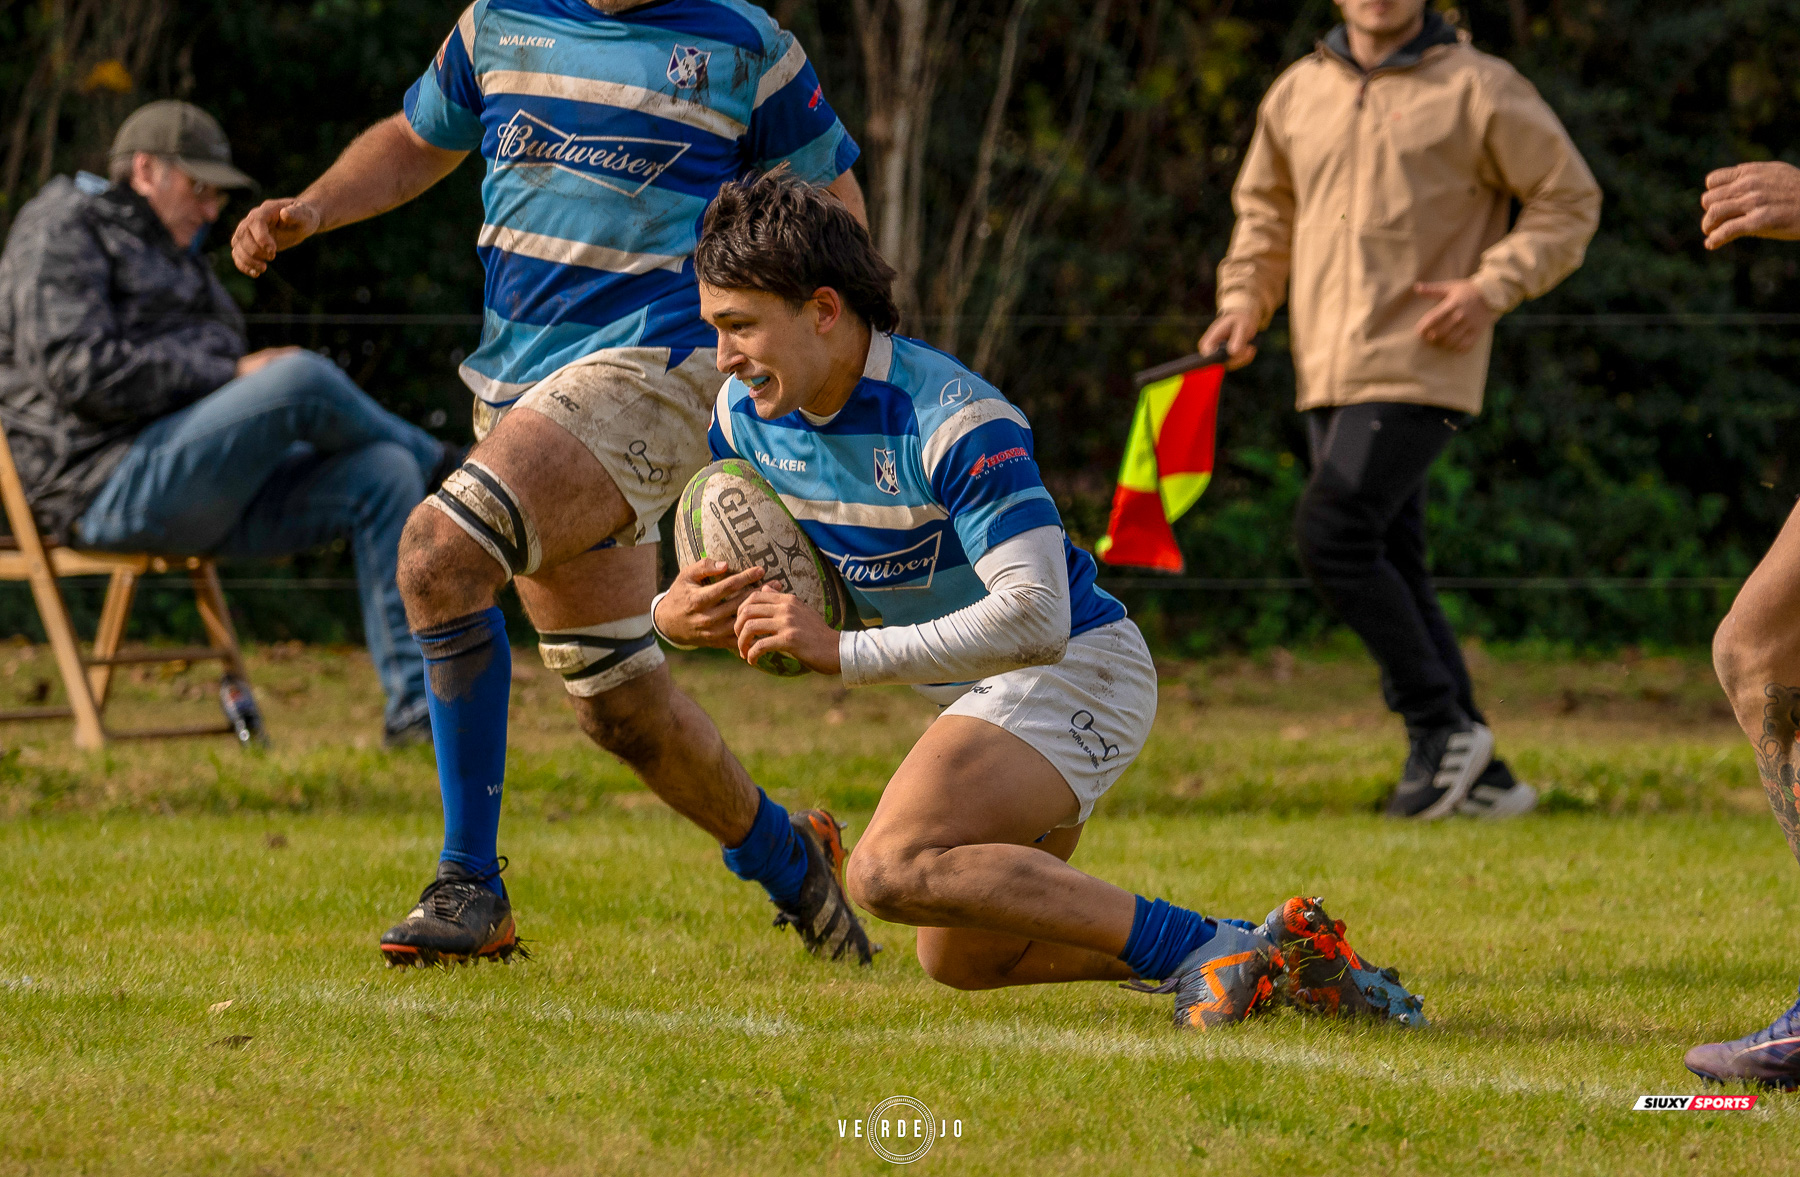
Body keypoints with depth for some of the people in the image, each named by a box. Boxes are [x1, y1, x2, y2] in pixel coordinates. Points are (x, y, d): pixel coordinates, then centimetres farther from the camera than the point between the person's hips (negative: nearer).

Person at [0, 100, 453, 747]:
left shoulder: (173, 256, 30)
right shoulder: (64, 231, 0)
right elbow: (79, 372, -16)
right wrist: (231, 373, -14)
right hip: (113, 489, -9)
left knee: (381, 474, -11)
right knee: (303, 376, -27)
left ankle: (414, 704, -19)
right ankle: (436, 464, 3)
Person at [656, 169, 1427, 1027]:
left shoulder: (950, 420, -29)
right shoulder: (745, 413, -5)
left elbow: (1036, 618, -36)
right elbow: (721, 569, 9)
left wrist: (844, 652, -38)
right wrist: (677, 615, -17)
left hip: (1072, 668, -10)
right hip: (978, 693, 10)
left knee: (893, 871, -30)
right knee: (961, 958, 20)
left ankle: (1206, 949, -29)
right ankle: (1259, 959, 21)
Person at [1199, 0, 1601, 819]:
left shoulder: (1479, 90, -2)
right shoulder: (1296, 94, 13)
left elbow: (1570, 200, 1)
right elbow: (1264, 210, 26)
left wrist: (1491, 289, -12)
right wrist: (1243, 304, 9)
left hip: (1420, 372, -6)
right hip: (1328, 373, 6)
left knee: (1331, 534, -18)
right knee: (1389, 566, 5)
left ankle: (1441, 726, -5)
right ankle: (1480, 777, 12)